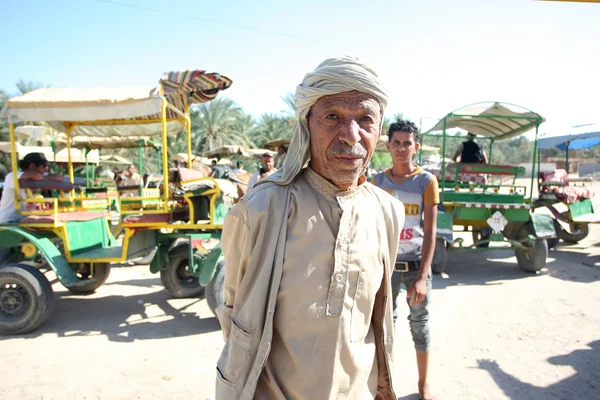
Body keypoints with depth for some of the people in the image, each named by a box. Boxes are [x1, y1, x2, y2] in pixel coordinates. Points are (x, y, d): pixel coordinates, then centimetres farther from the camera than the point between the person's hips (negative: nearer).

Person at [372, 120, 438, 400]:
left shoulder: (426, 181, -6)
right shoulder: (377, 181, 1)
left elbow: (430, 232, -8)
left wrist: (422, 277, -15)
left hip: (416, 264, -1)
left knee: (420, 323, 12)